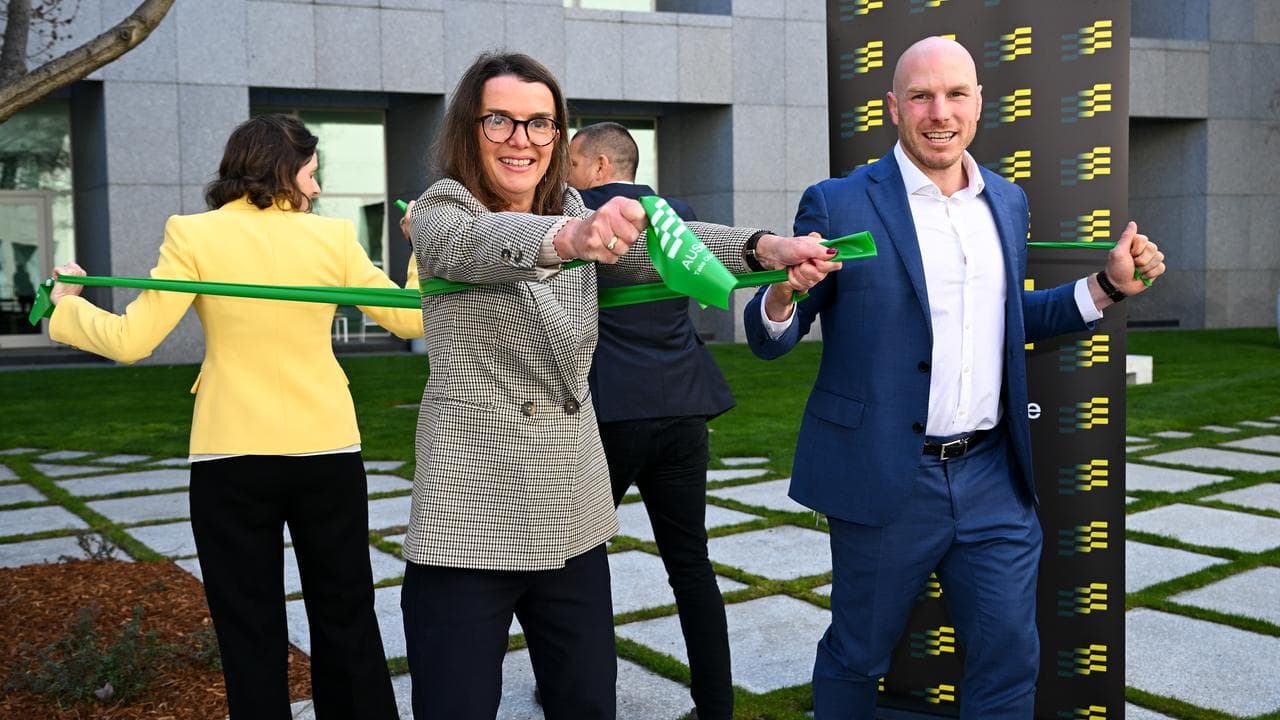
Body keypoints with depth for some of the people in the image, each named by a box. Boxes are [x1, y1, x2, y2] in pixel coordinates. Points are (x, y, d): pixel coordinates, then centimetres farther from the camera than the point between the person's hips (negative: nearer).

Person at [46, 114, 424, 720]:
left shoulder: (195, 235, -5)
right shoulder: (333, 236, -1)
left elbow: (131, 340, -8)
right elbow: (411, 320, 4)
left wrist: (68, 306, 11)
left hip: (231, 459, -1)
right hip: (328, 453, 1)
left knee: (252, 636, 11)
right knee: (348, 625, 16)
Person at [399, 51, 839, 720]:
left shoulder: (578, 215, 10)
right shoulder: (440, 214, -6)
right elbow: (484, 244, -30)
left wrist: (766, 247, -26)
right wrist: (570, 236, -51)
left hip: (573, 516, 5)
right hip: (470, 521, -5)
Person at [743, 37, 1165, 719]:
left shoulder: (1007, 202, 9)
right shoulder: (837, 204, -8)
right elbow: (769, 340, -5)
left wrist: (1109, 285, 9)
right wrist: (783, 290, -28)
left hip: (994, 481, 4)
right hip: (885, 481, -4)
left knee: (1010, 661, 11)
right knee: (856, 659, 13)